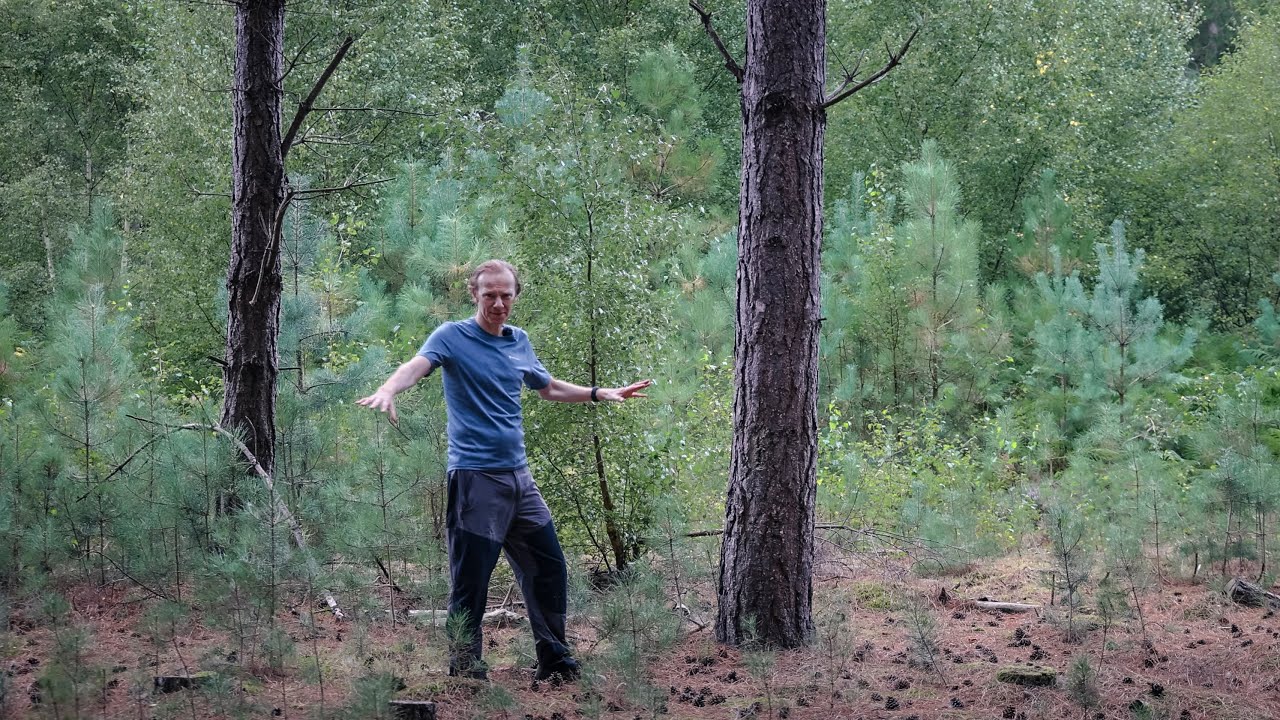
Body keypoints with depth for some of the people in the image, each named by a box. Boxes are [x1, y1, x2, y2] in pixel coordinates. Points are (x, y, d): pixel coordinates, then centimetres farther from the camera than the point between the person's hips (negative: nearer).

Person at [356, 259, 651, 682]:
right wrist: (389, 390, -46)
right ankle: (464, 670, 7)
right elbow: (418, 365, -26)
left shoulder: (519, 341, 14)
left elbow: (547, 388, 31)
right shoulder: (452, 337, -6)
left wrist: (600, 394, 30)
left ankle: (555, 663, 22)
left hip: (518, 476, 7)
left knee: (549, 568, 11)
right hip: (474, 476, -7)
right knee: (471, 580, -5)